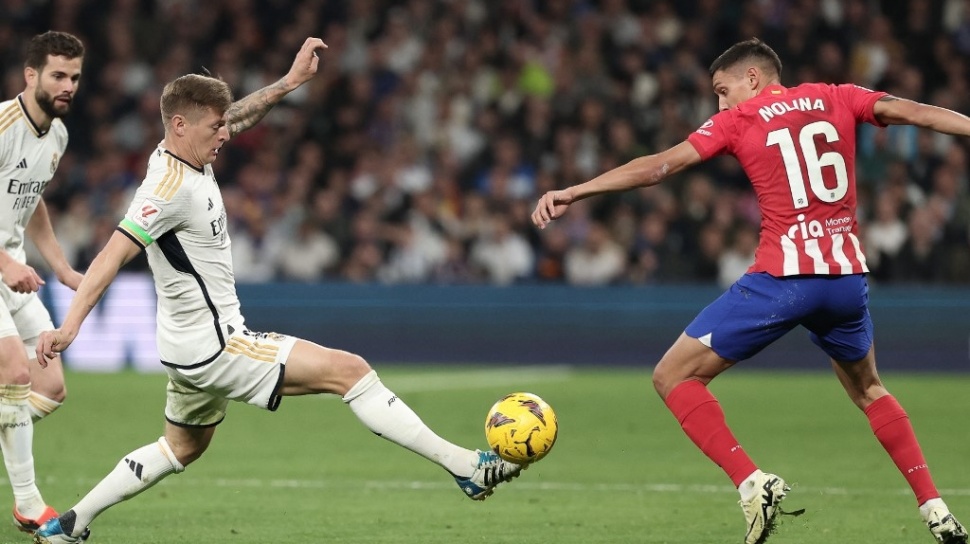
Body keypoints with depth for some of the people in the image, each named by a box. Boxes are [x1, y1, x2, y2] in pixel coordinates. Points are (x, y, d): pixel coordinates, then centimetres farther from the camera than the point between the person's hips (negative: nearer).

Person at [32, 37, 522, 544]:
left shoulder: (187, 156, 4)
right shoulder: (170, 186, -23)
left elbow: (237, 116, 23)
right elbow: (114, 253, -29)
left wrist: (291, 81, 19)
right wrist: (70, 323, -37)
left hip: (196, 345, 11)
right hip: (210, 345, -11)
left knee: (181, 449, 28)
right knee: (349, 370, -12)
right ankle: (465, 467, -12)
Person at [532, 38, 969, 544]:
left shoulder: (738, 120, 5)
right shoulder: (836, 99, 14)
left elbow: (658, 165, -2)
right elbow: (917, 113, 4)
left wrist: (572, 192, -3)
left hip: (781, 276, -5)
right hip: (847, 275, 5)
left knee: (674, 377, 4)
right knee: (867, 390, 29)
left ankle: (752, 482, -12)